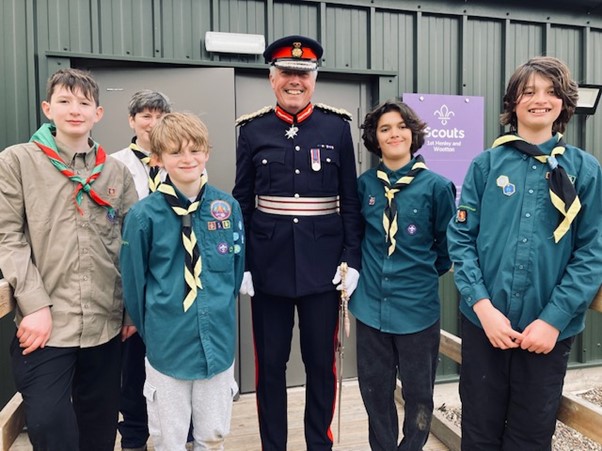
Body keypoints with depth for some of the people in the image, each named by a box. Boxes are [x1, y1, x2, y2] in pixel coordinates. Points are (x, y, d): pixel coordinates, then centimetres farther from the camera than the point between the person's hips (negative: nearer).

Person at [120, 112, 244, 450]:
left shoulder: (228, 207, -5)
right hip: (166, 345, -1)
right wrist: (151, 329, 8)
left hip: (219, 340, 2)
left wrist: (220, 315, 11)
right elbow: (134, 281, -1)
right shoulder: (144, 215, -12)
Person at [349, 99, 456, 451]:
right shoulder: (365, 184, 0)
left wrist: (425, 274, 7)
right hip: (371, 304, 3)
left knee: (418, 391, 14)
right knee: (375, 389, 16)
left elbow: (448, 244, 2)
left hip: (417, 307, -2)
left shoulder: (436, 185, -8)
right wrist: (366, 271, 9)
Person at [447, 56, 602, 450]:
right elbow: (460, 238, -3)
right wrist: (482, 305, -13)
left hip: (548, 328, 0)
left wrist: (553, 319, -12)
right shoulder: (487, 164, 2)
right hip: (483, 321, 0)